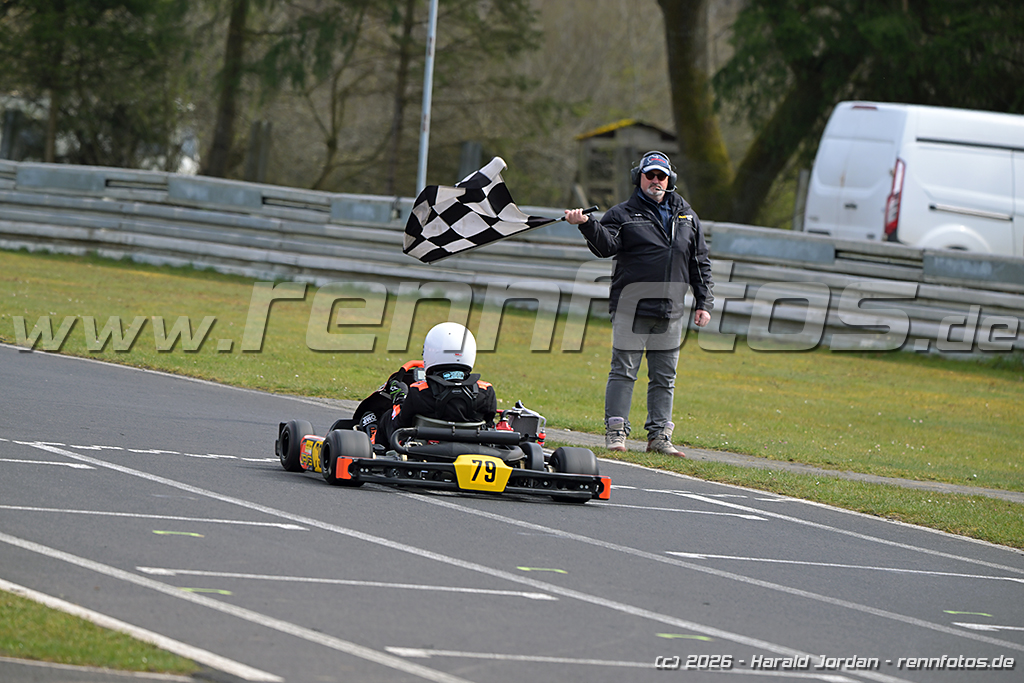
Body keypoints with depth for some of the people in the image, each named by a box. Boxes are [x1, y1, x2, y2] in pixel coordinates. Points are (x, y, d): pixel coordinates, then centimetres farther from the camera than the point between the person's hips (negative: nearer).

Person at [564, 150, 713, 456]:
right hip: (631, 306, -4)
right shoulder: (623, 214, 3)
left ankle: (659, 435, 10)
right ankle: (615, 431, -2)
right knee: (624, 370, -5)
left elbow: (700, 262, 18)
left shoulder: (686, 216, 15)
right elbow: (606, 246, -12)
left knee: (664, 376, 6)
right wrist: (587, 225, -31)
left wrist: (703, 303, 12)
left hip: (671, 310, 4)